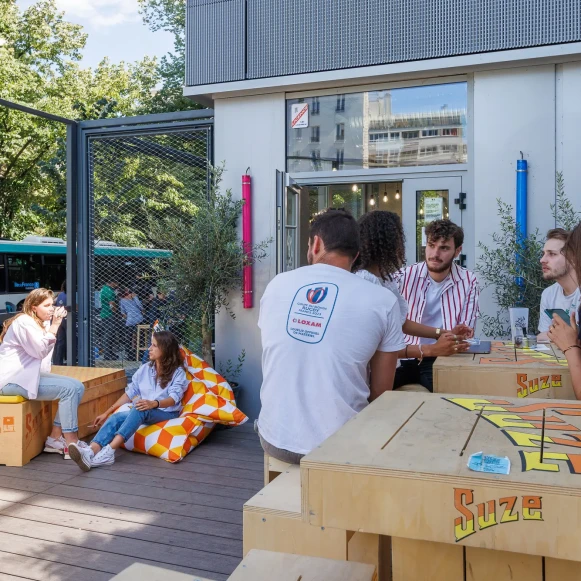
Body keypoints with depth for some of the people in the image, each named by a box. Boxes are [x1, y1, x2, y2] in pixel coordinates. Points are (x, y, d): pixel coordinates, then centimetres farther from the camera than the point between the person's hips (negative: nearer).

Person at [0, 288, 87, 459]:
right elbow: (41, 350, -20)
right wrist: (54, 325, -18)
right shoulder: (24, 322, -12)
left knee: (77, 386, -4)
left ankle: (55, 439, -1)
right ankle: (71, 444, -17)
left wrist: (54, 324, -1)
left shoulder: (41, 322, 17)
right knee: (69, 388, -22)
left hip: (28, 375, 9)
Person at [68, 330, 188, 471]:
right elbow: (130, 393, 10)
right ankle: (91, 452, -51)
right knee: (116, 417, -26)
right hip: (144, 410, 5)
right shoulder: (145, 369, 12)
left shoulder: (178, 372, -3)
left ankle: (109, 451, -51)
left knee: (139, 410, -37)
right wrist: (107, 413, 3)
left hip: (166, 412, -5)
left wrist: (153, 404, -37)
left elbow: (174, 398, -16)